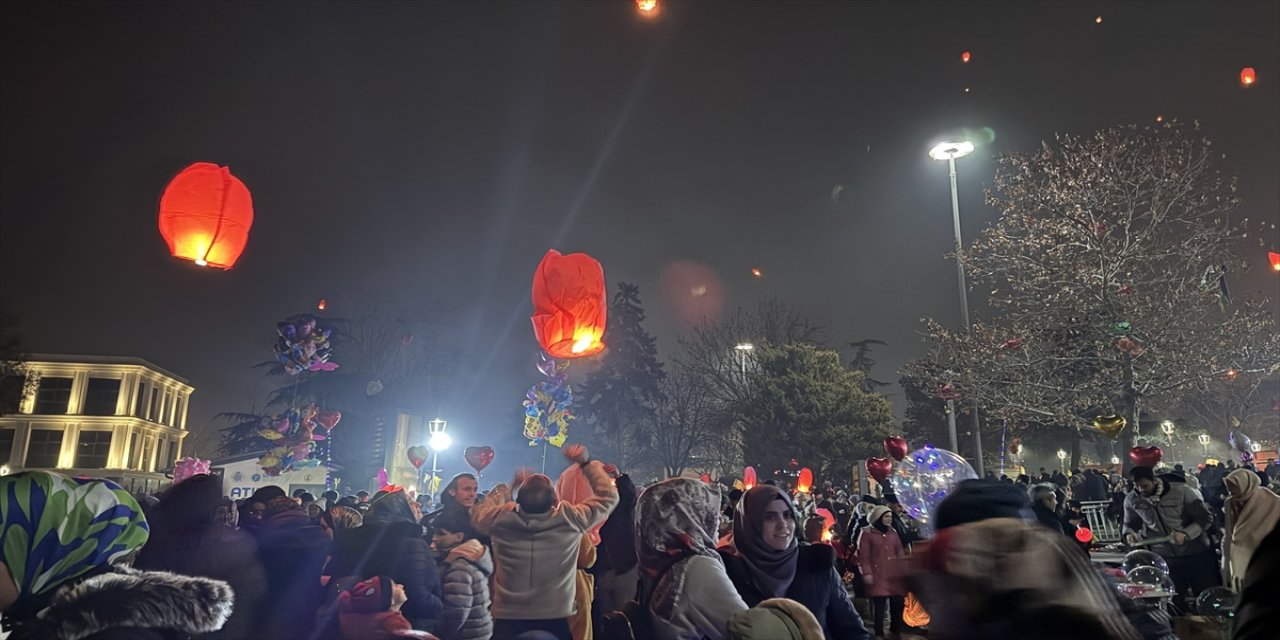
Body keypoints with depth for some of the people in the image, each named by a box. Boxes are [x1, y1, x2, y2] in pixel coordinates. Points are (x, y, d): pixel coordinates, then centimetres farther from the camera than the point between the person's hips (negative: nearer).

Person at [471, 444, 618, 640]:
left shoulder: (501, 519, -13)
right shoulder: (570, 519, -16)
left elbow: (478, 513, 13)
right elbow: (608, 497, 1)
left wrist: (509, 487, 17)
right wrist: (585, 462, 7)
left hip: (507, 621, 1)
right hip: (555, 621, -1)